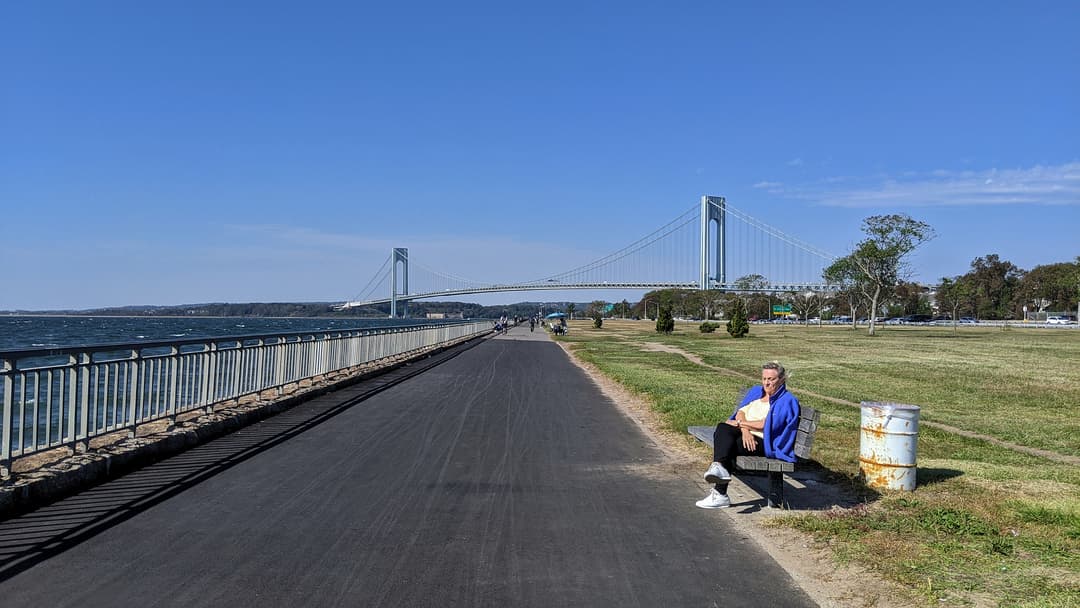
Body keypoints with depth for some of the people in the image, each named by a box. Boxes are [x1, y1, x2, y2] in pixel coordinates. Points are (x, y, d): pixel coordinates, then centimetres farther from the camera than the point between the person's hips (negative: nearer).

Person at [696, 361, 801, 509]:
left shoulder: (787, 400, 1)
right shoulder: (755, 391, 22)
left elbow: (767, 424, -11)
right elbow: (741, 411, 8)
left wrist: (740, 423, -6)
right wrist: (744, 429, -13)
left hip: (764, 443, -5)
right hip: (745, 434, 5)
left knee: (730, 446, -30)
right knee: (722, 428, -28)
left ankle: (719, 493, -34)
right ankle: (720, 469, -52)